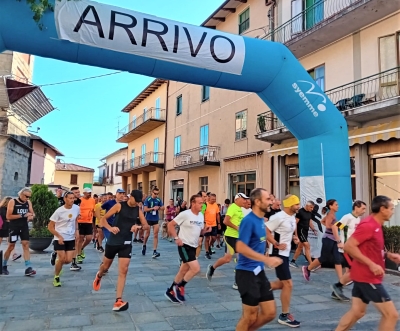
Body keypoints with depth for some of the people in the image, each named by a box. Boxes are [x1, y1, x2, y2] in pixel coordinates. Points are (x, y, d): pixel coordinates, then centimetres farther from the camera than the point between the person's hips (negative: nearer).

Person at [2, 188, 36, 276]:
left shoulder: (28, 202, 5)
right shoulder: (12, 202, -10)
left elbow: (32, 213, 13)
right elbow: (8, 216, -15)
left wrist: (31, 216, -12)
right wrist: (23, 215, -21)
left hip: (24, 227, 4)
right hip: (14, 227, -4)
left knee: (26, 245, -5)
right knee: (11, 247, 7)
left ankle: (28, 268, -8)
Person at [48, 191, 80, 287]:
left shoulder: (76, 208, -5)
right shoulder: (59, 211, -18)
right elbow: (50, 226, -11)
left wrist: (76, 230, 0)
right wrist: (59, 236, -20)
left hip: (71, 238, 4)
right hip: (60, 238, -4)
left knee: (68, 260, 0)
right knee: (62, 259, -7)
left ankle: (57, 259, 35)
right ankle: (56, 277, 19)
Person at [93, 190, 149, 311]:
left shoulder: (138, 210, 2)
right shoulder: (119, 205, -9)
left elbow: (146, 226, 2)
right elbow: (103, 218, -9)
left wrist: (138, 226, -19)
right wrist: (110, 228, -28)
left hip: (126, 243, 2)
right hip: (113, 241, -2)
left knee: (123, 271, -7)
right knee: (105, 266, 18)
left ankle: (118, 301, -3)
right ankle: (99, 276, 56)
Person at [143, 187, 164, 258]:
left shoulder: (159, 200, 0)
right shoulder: (147, 200, -8)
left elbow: (163, 208, 1)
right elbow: (145, 209, -12)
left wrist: (158, 207, -18)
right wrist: (153, 208, -21)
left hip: (156, 219, 2)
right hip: (148, 219, -2)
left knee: (155, 235, -4)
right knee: (147, 234, 11)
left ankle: (154, 251, -4)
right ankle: (144, 245, 39)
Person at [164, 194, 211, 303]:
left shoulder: (201, 215, 5)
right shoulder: (185, 214, -17)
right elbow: (170, 225, -13)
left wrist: (206, 230, -5)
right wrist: (176, 238, -20)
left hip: (193, 246, 8)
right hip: (184, 246, -8)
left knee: (183, 271, 15)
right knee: (196, 268, -15)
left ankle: (171, 291, 30)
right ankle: (179, 287, 5)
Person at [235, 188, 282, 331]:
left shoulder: (261, 220, 8)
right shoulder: (248, 220, -19)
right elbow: (240, 247, -25)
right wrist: (267, 259, -27)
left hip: (259, 271, 8)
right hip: (247, 273, -8)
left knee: (270, 313, 12)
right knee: (250, 317, 5)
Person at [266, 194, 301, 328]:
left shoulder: (292, 217, 7)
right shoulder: (279, 217, -21)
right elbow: (266, 231, -23)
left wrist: (293, 237, 5)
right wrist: (277, 244, -23)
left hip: (285, 253, 9)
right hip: (278, 254, -9)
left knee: (282, 283, 16)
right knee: (288, 284, -3)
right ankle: (285, 315, 12)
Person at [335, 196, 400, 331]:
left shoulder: (376, 226, 11)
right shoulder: (368, 225, -19)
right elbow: (349, 246, -26)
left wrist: (388, 255, 8)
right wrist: (371, 264, -26)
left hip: (364, 275, 10)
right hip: (368, 277, -10)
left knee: (357, 311, 15)